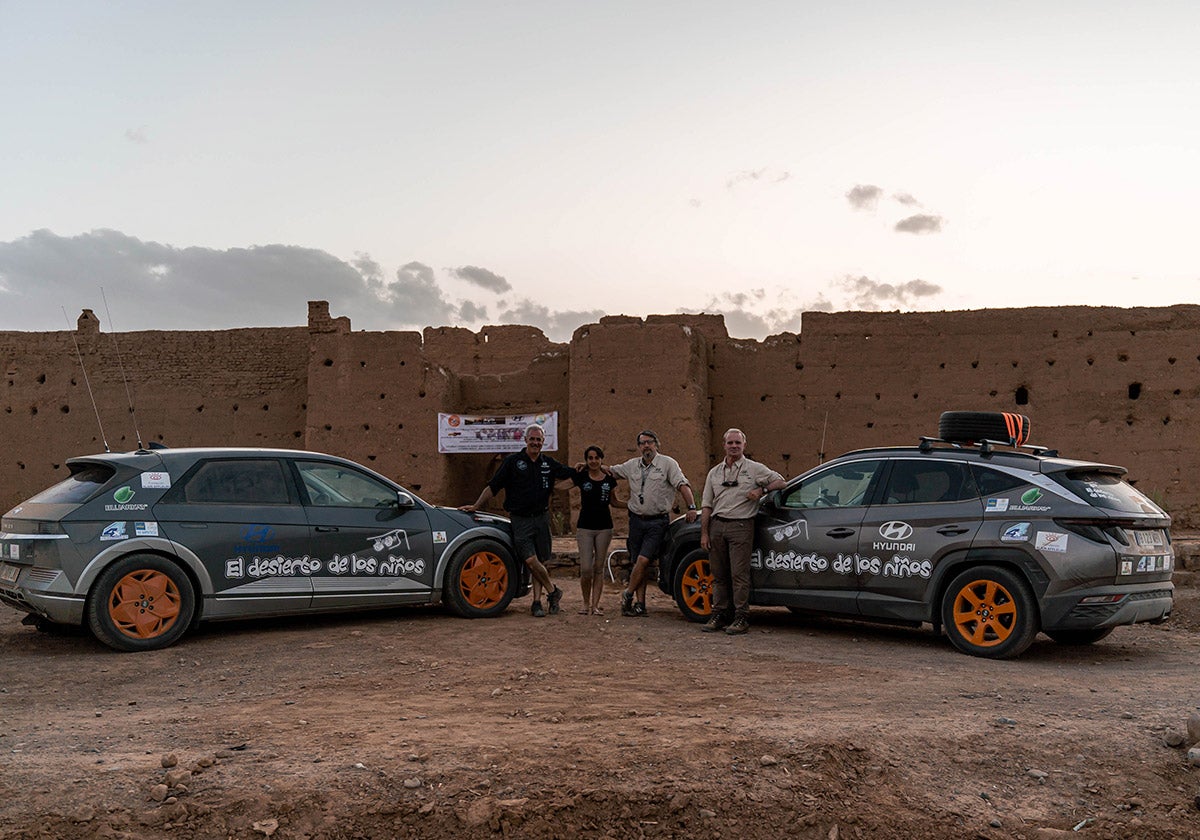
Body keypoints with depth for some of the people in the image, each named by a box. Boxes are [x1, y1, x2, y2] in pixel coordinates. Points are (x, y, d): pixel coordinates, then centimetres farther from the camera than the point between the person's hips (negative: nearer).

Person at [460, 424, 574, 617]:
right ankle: (553, 591, 5)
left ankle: (537, 602, 11)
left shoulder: (549, 464, 11)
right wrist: (476, 506, -4)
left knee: (540, 562, 3)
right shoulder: (513, 461, 0)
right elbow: (493, 487, 1)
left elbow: (572, 473, 22)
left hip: (541, 518, 3)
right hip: (520, 520, -3)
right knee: (531, 561, -13)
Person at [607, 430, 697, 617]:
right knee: (638, 563, 4)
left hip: (657, 522, -5)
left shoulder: (668, 464, -4)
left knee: (643, 560, -13)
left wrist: (691, 507, -22)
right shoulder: (632, 465, 11)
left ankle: (628, 594, 4)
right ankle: (640, 603, 8)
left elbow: (683, 484, -11)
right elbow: (610, 470, 23)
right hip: (636, 519, 5)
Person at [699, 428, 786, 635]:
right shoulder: (714, 472, 16)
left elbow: (781, 481, 9)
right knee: (719, 574, 7)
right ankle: (719, 614, 13)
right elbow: (706, 505, 14)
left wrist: (761, 490, -8)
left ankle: (741, 618, -4)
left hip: (741, 526, -4)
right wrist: (704, 533, 7)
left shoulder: (754, 469, 6)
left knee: (739, 574, -7)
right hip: (717, 525, 4)